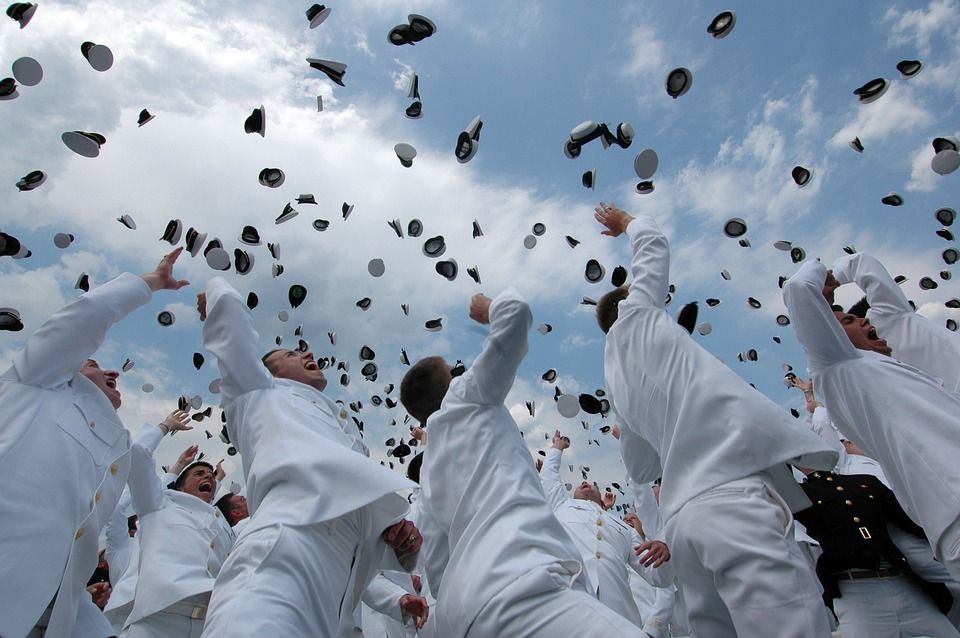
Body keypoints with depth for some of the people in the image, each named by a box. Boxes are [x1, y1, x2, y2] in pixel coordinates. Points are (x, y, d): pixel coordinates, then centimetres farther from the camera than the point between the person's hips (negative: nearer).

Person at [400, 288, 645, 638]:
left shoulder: (428, 473, 30)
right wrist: (491, 309, 27)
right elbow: (516, 309, 7)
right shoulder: (465, 398, 11)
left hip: (462, 603, 9)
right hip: (512, 585, -9)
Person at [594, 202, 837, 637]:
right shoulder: (634, 317, 12)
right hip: (730, 493, -7)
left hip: (682, 514, 7)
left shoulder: (615, 379, 27)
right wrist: (627, 222, 47)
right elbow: (652, 242, 28)